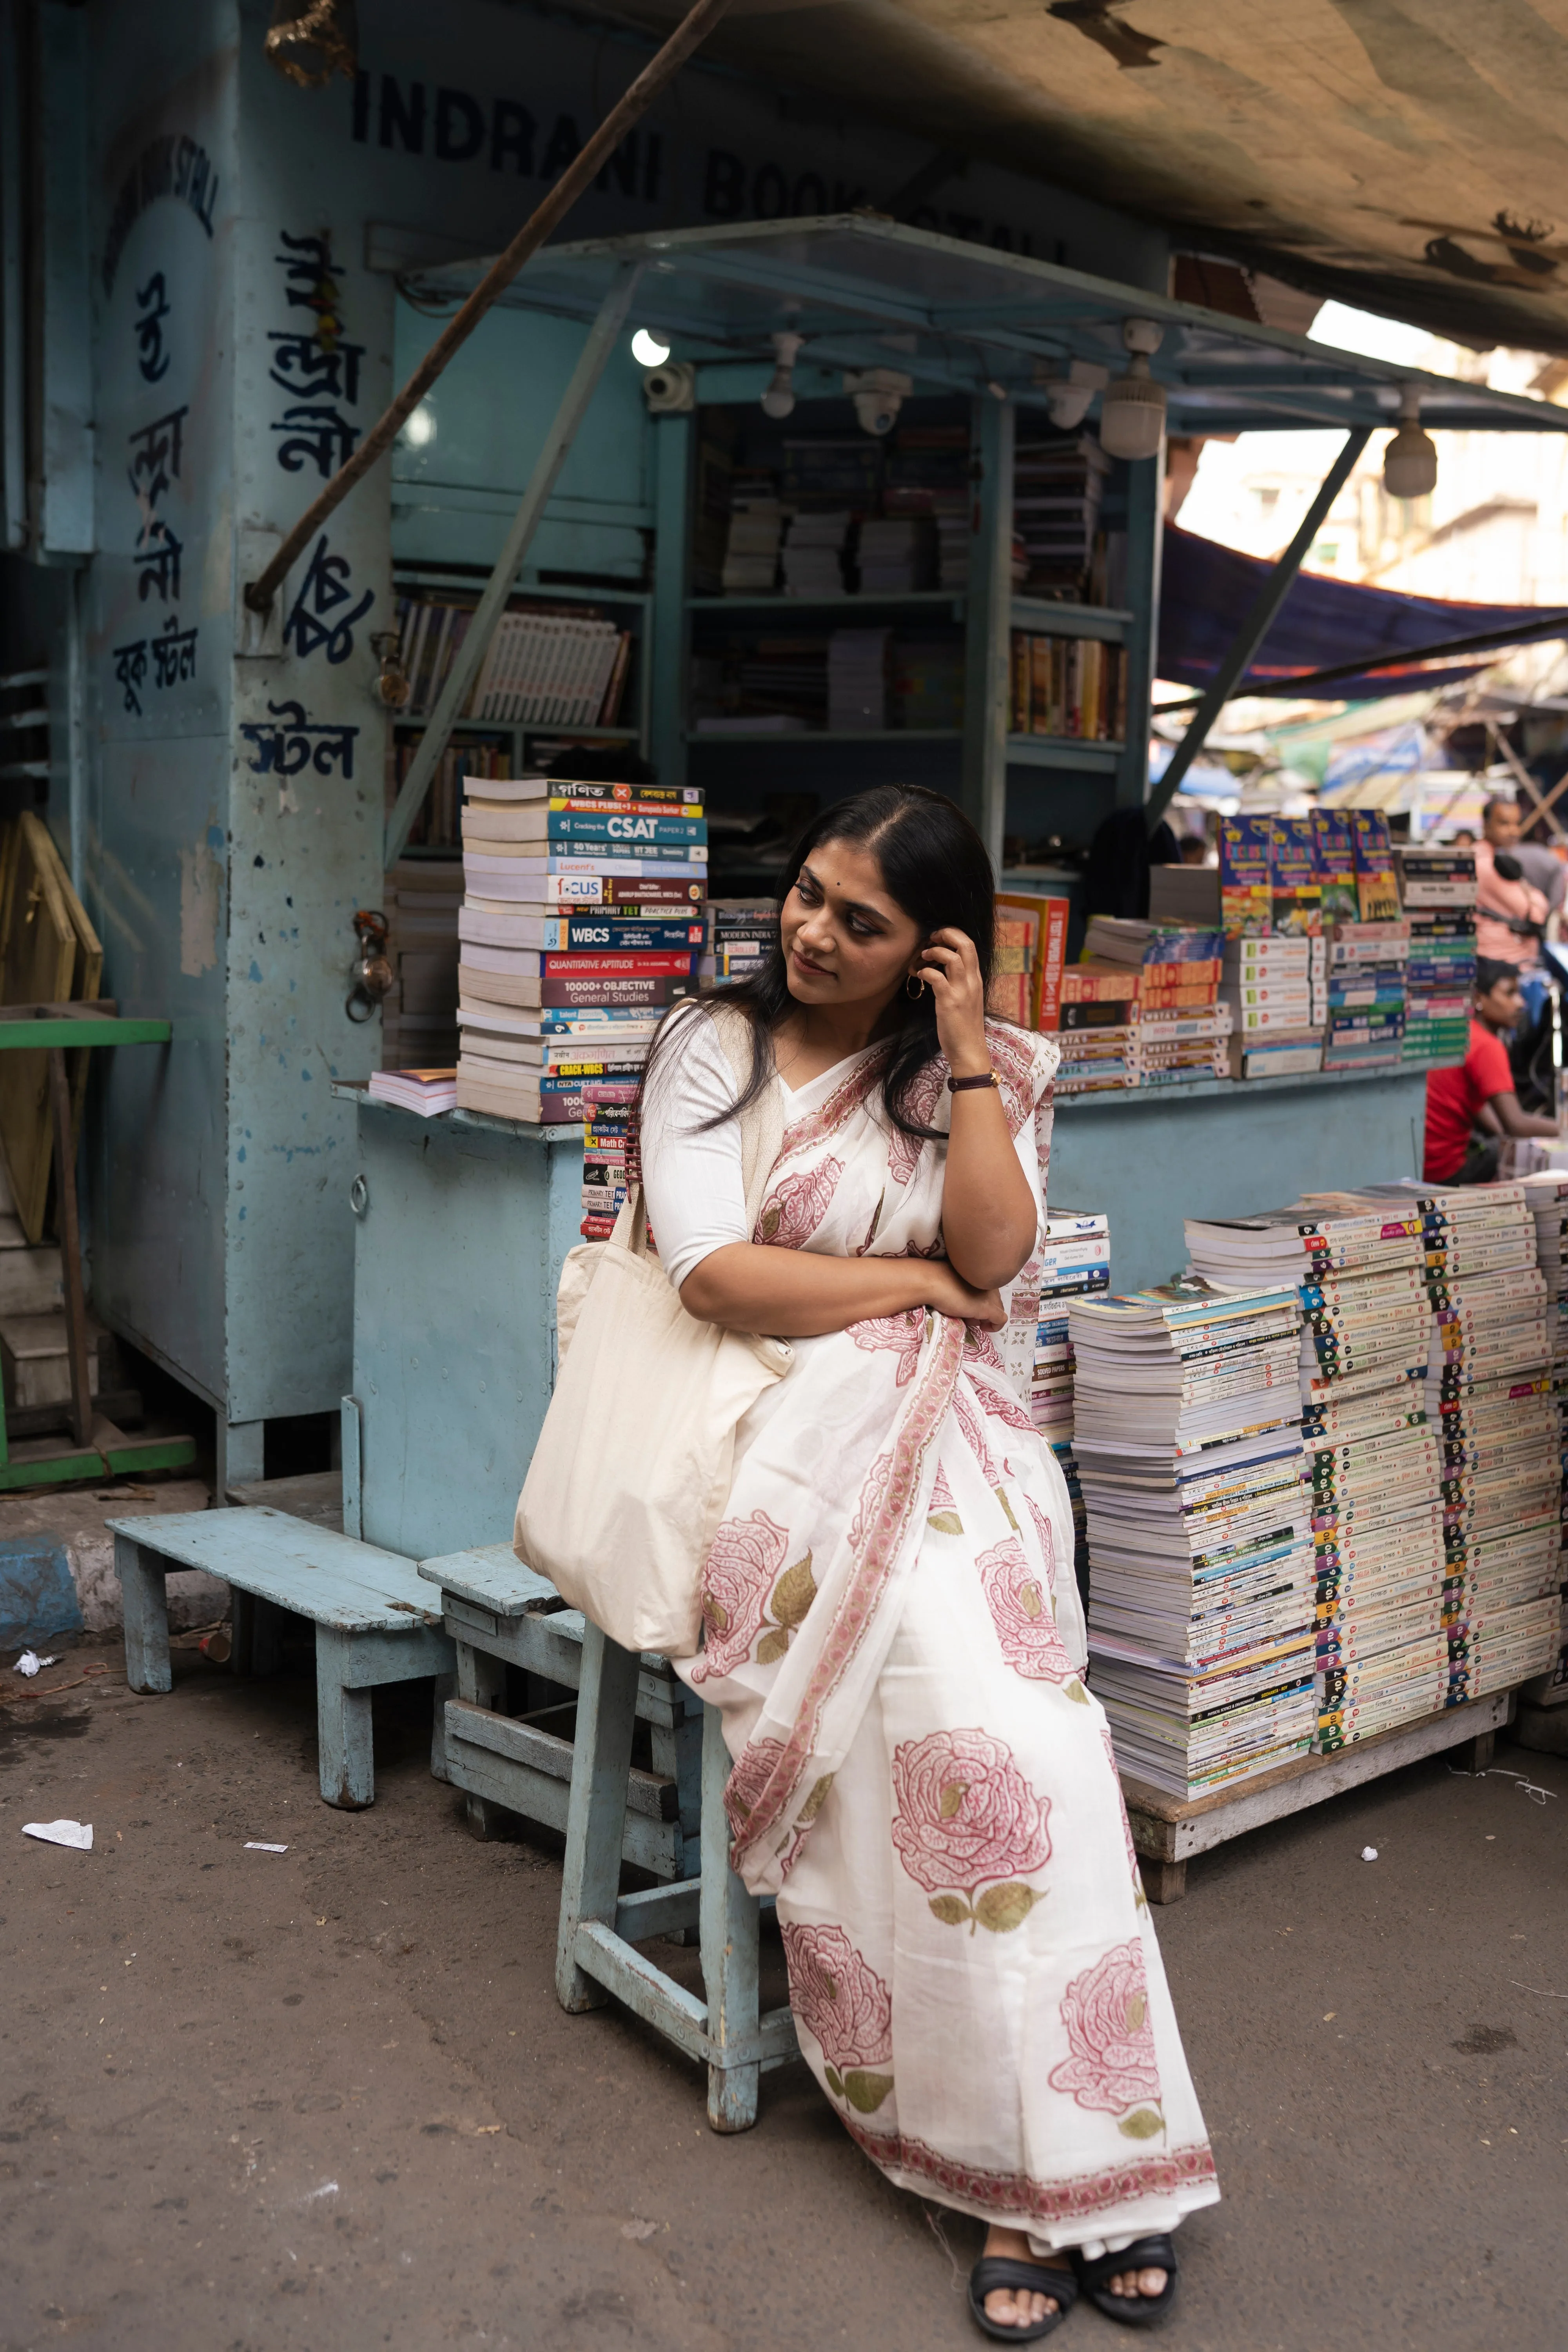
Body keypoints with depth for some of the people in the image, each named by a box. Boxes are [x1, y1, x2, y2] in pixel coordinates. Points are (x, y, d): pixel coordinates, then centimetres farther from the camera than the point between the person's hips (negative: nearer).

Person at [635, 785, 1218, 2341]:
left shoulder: (988, 1070, 14)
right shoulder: (714, 1048, 7)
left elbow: (998, 1254, -2)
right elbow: (714, 1275, -6)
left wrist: (965, 1052, -5)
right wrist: (916, 1281, 0)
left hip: (948, 1438, 2)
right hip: (785, 1441, -2)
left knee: (993, 1694, -27)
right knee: (957, 1688, -28)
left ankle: (1055, 2165, -18)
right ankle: (1055, 2167, -18)